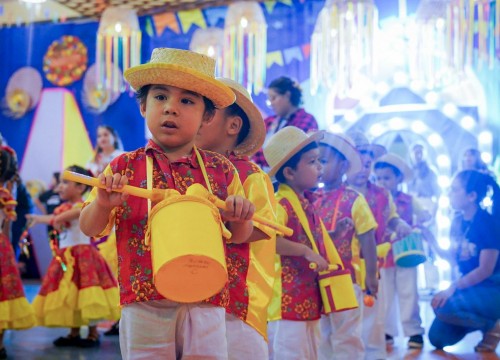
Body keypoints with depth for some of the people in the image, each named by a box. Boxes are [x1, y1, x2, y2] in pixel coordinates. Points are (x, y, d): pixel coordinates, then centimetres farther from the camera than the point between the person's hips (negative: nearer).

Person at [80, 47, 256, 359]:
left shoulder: (221, 170, 6)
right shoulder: (124, 167, 4)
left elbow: (239, 236, 14)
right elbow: (90, 229, 7)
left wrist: (241, 215, -9)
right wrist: (102, 204, -14)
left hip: (205, 306, 1)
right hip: (144, 306, 0)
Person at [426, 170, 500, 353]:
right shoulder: (457, 222, 5)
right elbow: (454, 258, 11)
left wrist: (453, 287, -24)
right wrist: (430, 238, 1)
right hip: (469, 286, 8)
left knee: (442, 306, -31)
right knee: (437, 338, -1)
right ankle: (481, 320, 18)